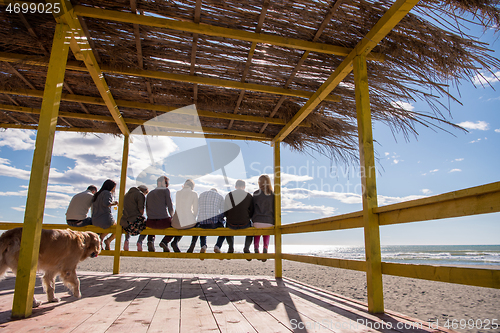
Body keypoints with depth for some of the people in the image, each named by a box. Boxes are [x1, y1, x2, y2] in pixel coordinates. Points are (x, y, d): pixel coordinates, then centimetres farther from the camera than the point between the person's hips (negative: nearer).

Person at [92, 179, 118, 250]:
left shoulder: (96, 194, 17)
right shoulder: (107, 193, -8)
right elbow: (106, 203, -26)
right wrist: (114, 203, -9)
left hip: (95, 221, 7)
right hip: (106, 220, -7)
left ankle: (101, 238, 10)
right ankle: (108, 240, 0)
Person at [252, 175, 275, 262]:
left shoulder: (256, 193, -1)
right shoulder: (273, 195, 2)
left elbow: (253, 208, 4)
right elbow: (275, 210, 4)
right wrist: (274, 222, 16)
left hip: (257, 221, -1)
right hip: (269, 222, 1)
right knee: (267, 233, 29)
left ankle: (256, 247, 8)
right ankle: (265, 247, 5)